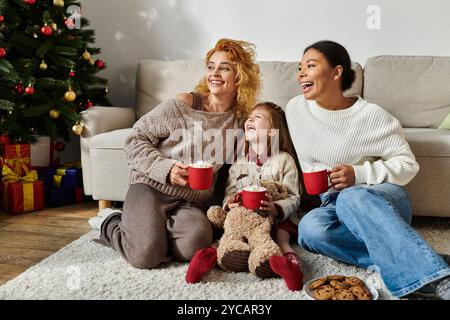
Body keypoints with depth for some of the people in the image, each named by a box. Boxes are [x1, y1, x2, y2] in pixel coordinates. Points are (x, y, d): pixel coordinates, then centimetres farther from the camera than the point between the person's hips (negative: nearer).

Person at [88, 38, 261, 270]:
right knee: (145, 256, -22)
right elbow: (136, 140, -3)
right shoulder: (182, 105, -5)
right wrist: (166, 169, -16)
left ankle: (152, 228, 2)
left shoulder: (241, 120, 7)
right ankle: (109, 223, 10)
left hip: (191, 203, 3)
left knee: (194, 246, -29)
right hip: (151, 188, -2)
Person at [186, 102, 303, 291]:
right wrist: (229, 203, -12)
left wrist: (277, 209, -22)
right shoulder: (238, 165, 18)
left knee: (281, 237, -32)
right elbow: (229, 194, 14)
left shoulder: (284, 160, 6)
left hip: (277, 219, -2)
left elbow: (293, 198, -1)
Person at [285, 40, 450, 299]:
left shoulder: (372, 115, -10)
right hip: (333, 203, 4)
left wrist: (359, 175, -19)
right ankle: (414, 264, -29)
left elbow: (408, 164, -7)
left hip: (382, 198, -3)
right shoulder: (296, 109, 1)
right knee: (310, 228, -32)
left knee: (352, 198, -40)